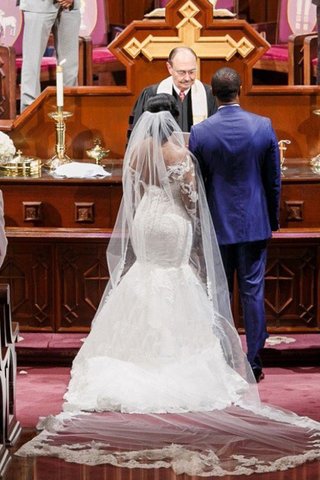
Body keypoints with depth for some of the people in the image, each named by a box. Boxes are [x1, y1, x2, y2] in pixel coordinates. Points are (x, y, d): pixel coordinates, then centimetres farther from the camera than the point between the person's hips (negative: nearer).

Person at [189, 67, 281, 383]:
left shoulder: (199, 133, -10)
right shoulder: (263, 127, -7)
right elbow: (274, 179, 1)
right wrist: (273, 218, 15)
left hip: (217, 224, 0)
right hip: (255, 223, 1)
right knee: (253, 291, 6)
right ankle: (254, 362, 9)